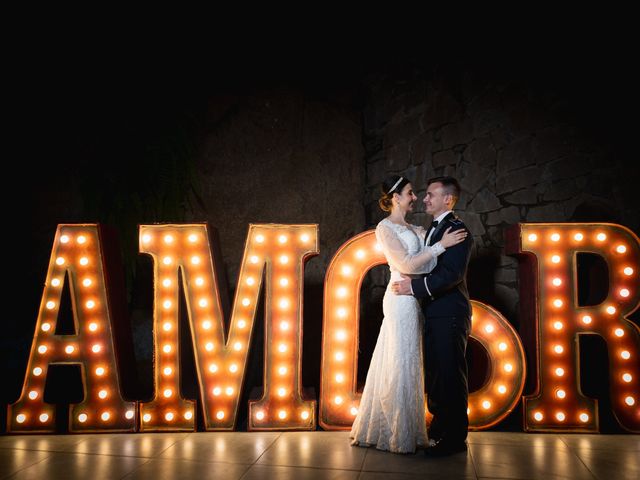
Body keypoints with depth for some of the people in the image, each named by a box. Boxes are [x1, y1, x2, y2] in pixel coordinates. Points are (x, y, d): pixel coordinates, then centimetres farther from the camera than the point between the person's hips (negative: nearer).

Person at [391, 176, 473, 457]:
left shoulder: (456, 229, -11)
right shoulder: (433, 229, 18)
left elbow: (453, 274, -22)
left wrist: (415, 286, -20)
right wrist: (412, 285, 7)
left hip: (449, 316, -9)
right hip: (433, 314, 9)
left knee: (450, 377, -1)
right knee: (436, 376, 16)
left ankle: (454, 439, 10)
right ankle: (439, 432, 28)